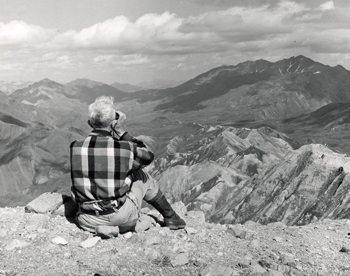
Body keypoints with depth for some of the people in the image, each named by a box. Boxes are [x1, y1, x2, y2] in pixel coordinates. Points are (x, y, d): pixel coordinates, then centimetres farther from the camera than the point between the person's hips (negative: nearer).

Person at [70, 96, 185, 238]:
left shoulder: (75, 147, -8)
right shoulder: (124, 148, -14)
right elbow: (148, 155, 8)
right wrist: (121, 132, 7)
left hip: (87, 222, 3)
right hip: (121, 218, -2)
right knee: (140, 176, 22)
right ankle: (171, 218, 34)